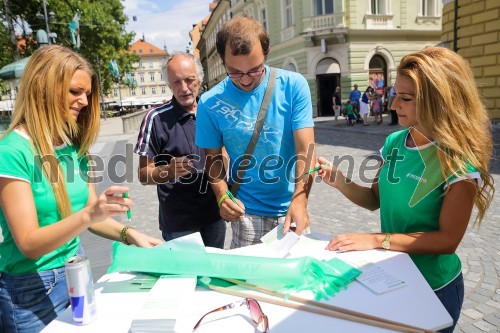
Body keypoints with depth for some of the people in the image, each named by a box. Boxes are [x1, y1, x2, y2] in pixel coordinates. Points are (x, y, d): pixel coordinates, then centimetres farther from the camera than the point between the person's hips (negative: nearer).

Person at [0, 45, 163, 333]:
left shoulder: (74, 146, 1)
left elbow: (90, 216, 5)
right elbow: (29, 244, -23)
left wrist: (129, 234, -11)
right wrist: (88, 214, -37)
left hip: (75, 272, 6)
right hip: (32, 287, -6)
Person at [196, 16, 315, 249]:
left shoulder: (293, 86, -10)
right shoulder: (210, 103, -8)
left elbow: (306, 150, -14)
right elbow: (213, 157, 3)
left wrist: (299, 200, -27)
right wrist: (222, 195, -14)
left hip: (290, 208, 1)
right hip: (246, 212, 0)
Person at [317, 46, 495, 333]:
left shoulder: (458, 160, -23)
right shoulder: (394, 142, -6)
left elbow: (448, 240, -22)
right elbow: (375, 200, 2)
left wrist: (378, 240, -27)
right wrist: (339, 181, -15)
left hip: (435, 287, -5)